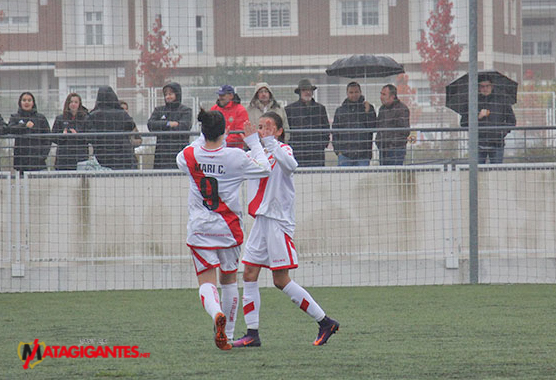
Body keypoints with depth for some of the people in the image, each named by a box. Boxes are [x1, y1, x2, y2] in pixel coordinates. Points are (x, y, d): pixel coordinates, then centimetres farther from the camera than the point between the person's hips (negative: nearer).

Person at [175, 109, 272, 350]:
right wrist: (253, 142, 13)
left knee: (206, 282, -2)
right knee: (229, 280, 17)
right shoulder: (236, 157, -11)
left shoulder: (190, 156, -7)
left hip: (200, 229, 0)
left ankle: (217, 315, -34)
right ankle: (228, 334, 22)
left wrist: (203, 137, 26)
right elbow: (265, 169, 4)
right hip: (229, 228, 0)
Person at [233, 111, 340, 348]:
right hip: (261, 220, 8)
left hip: (278, 221, -8)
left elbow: (290, 165, -32)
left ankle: (325, 322, 2)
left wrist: (269, 142, -36)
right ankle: (252, 333, 6)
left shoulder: (283, 149, -9)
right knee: (249, 275, 3)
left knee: (281, 281, -7)